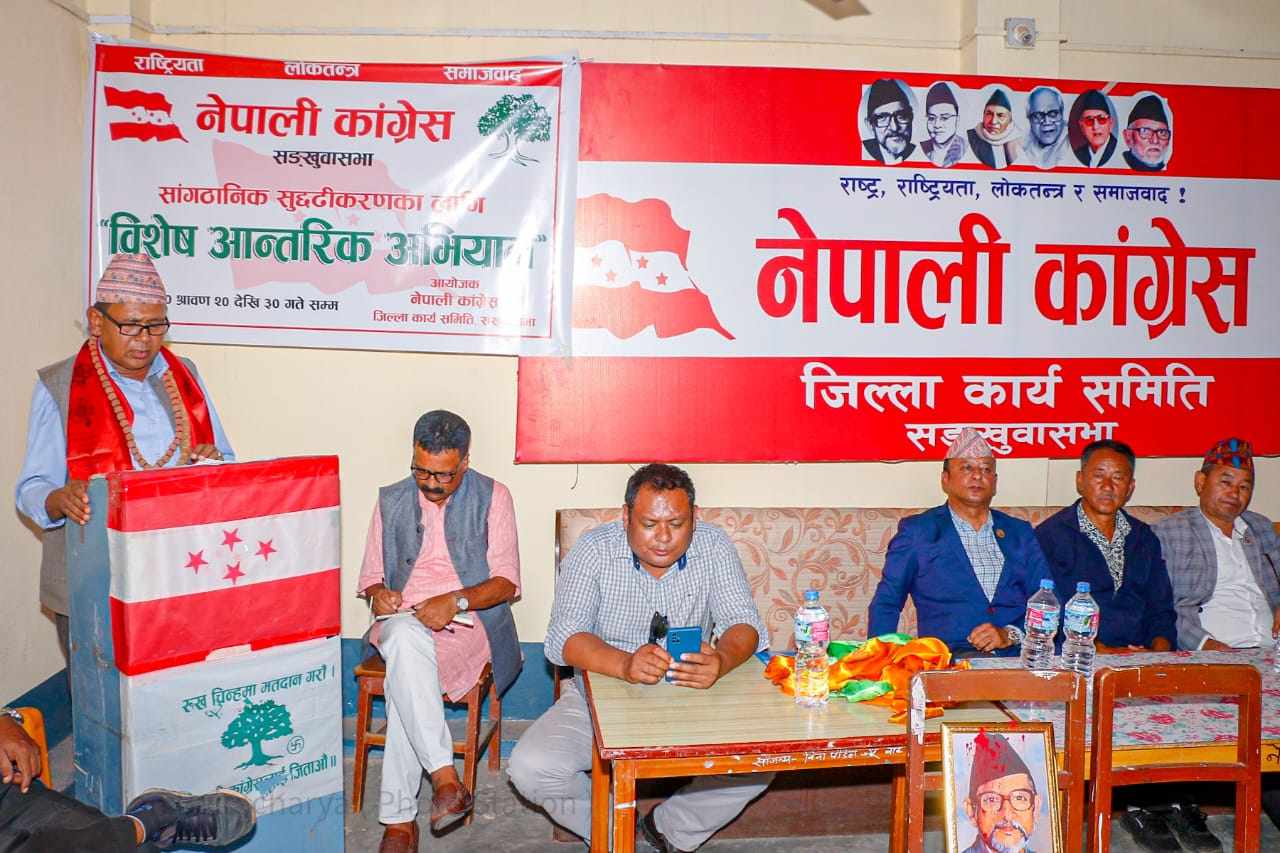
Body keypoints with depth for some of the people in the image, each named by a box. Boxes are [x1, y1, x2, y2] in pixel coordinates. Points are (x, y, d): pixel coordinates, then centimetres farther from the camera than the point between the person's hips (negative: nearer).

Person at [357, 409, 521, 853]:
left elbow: (507, 581, -3)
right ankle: (445, 778, -37)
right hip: (402, 617, 2)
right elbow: (371, 575, 19)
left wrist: (453, 601, -19)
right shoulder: (391, 500, 14)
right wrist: (378, 594, -6)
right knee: (405, 637, -36)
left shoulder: (492, 497, 3)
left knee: (405, 677, -33)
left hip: (468, 619, -2)